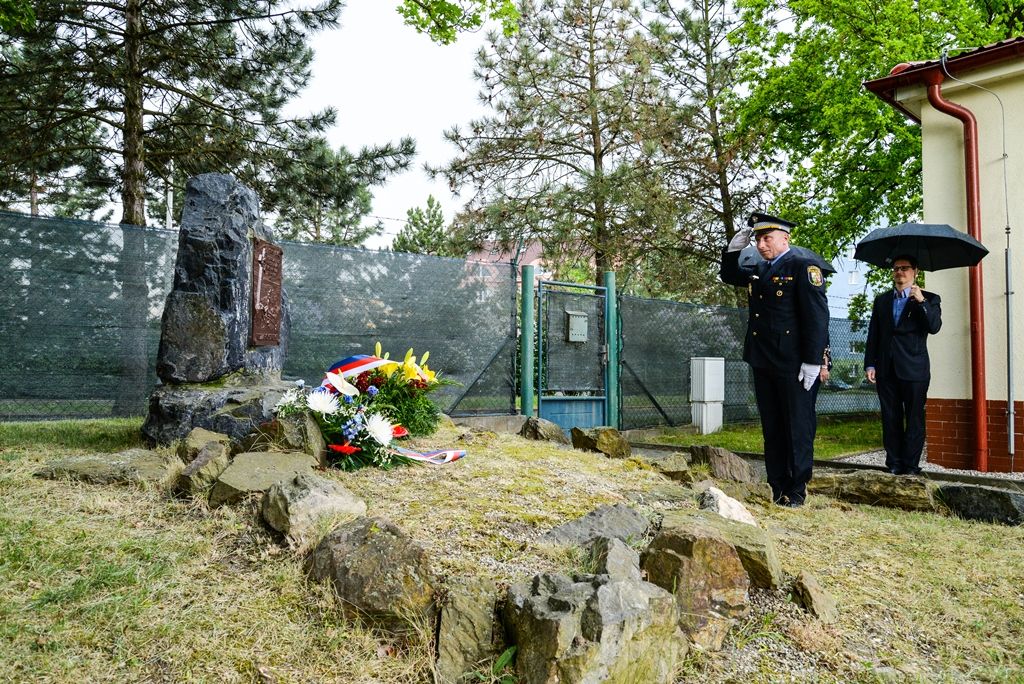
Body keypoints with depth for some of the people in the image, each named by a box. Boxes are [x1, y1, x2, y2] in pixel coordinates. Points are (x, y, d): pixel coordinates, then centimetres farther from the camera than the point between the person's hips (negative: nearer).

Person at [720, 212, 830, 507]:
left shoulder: (803, 265, -8)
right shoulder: (759, 271, 15)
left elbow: (817, 315, -14)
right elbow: (728, 275, 32)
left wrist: (813, 361, -19)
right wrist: (734, 248, 12)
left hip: (794, 365, -8)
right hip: (763, 362, 8)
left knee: (798, 428, 2)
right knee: (772, 428, 12)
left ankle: (797, 490, 11)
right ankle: (777, 487, 20)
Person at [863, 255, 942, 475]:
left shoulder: (929, 299, 7)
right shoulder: (881, 300, 15)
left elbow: (934, 327, -10)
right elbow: (873, 335, 12)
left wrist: (921, 301, -20)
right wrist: (870, 364, 3)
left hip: (914, 369, -3)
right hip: (886, 370, 3)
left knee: (914, 418, 0)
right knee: (890, 419, 5)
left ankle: (911, 465, 5)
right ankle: (894, 464, 11)